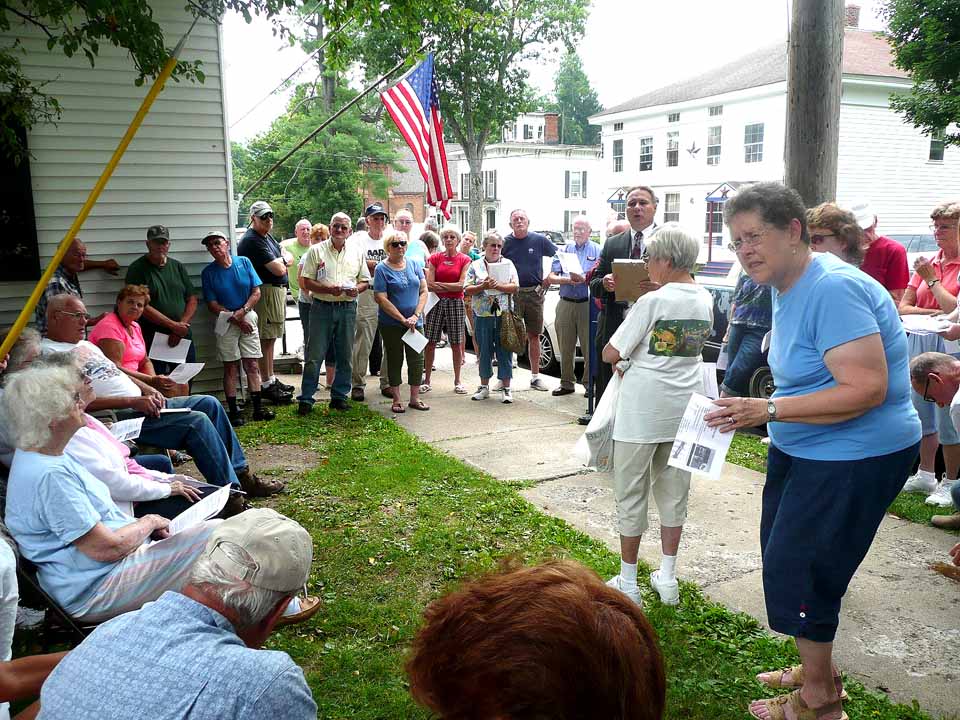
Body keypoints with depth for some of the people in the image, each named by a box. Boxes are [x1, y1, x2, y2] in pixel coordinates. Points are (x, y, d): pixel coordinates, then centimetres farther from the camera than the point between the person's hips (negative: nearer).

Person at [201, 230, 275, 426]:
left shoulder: (244, 262, 3)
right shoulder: (208, 272, 0)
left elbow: (256, 292, 1)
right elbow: (212, 305, -3)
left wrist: (242, 312, -12)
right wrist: (235, 319, -12)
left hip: (248, 318, 1)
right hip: (225, 323, -1)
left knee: (252, 365, 3)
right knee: (230, 367, 0)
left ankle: (258, 408, 6)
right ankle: (234, 412, 4)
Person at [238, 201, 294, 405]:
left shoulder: (267, 236, 16)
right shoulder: (252, 241, -16)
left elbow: (290, 257, 14)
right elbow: (279, 270, -20)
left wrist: (281, 261, -8)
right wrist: (281, 262, 2)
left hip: (277, 291, 10)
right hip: (266, 293, -10)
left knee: (270, 338, 16)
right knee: (265, 339, -5)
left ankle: (271, 379, 25)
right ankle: (266, 385, 0)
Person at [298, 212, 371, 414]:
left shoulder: (357, 251, 11)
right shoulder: (316, 250, 3)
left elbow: (365, 281, 14)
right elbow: (306, 282, -2)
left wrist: (357, 289, -9)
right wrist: (328, 289, -17)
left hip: (348, 308, 3)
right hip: (322, 307, -3)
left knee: (345, 356, 8)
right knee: (314, 355, -2)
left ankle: (339, 396, 20)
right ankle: (305, 399, 6)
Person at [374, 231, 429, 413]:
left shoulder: (414, 264, 7)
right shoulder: (382, 269, -6)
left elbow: (424, 291, 4)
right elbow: (381, 298, -12)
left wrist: (416, 315, -10)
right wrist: (403, 319, -16)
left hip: (415, 322, 4)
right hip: (391, 324, -3)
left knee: (417, 360, 5)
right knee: (395, 360, 4)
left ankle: (415, 398, 17)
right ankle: (396, 400, 13)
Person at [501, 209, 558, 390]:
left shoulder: (539, 240, 3)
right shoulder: (505, 243, 2)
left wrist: (547, 280, 2)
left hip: (535, 293, 1)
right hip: (512, 294, -1)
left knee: (534, 336, 8)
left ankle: (535, 376, 15)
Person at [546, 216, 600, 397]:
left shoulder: (598, 251, 7)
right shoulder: (564, 250, 15)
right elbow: (551, 278, 6)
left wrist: (584, 278, -19)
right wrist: (567, 280, -12)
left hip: (588, 305, -3)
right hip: (565, 304, 3)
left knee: (589, 346, -2)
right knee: (565, 347, 7)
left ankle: (590, 383, 7)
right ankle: (567, 383, 16)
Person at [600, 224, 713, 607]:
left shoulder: (653, 302, -17)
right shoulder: (706, 300, 3)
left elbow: (610, 353, -15)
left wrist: (624, 360, 7)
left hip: (642, 412, -6)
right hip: (683, 410, 6)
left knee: (631, 495, 7)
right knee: (673, 493, 16)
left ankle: (628, 583, 16)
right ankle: (667, 578, 26)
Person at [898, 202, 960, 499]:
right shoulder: (927, 263, 12)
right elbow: (903, 307, 9)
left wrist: (931, 279, -8)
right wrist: (934, 313, -8)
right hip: (918, 341, 6)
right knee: (922, 410, 13)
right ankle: (925, 475, 25)